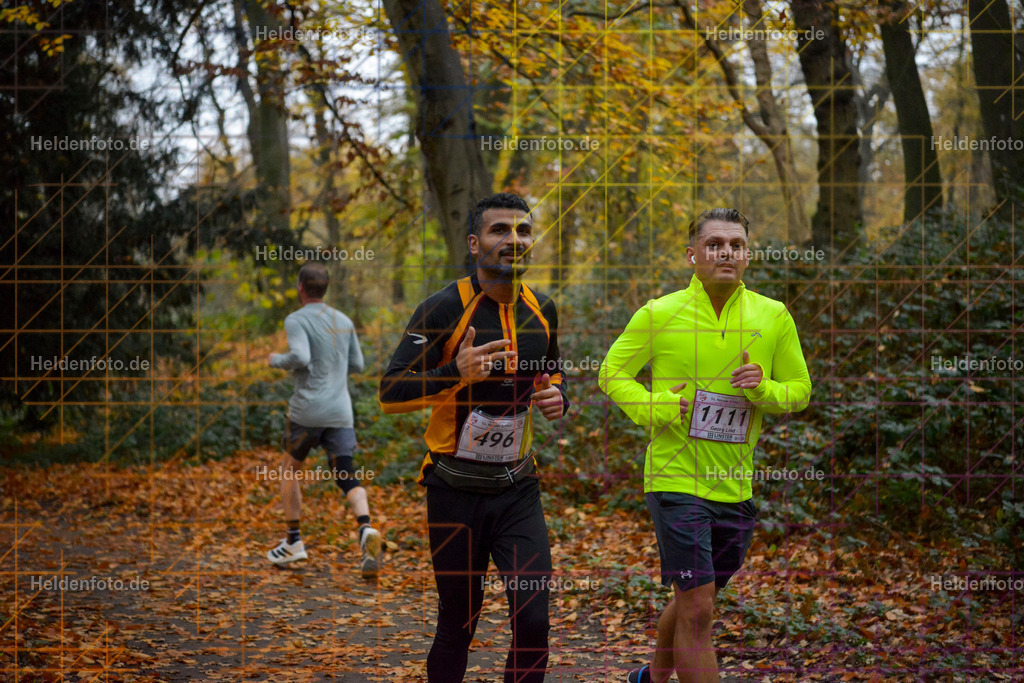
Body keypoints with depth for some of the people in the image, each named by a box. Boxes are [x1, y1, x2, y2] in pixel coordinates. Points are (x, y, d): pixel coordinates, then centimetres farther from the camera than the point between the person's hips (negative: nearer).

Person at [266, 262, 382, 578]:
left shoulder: (297, 320, -6)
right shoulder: (345, 322, 13)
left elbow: (300, 358, -21)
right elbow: (357, 365, 18)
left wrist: (277, 360, -2)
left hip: (307, 410, -4)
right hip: (340, 412, 4)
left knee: (290, 469, 19)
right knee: (348, 478, 1)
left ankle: (293, 542, 21)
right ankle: (366, 530, -28)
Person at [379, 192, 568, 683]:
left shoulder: (542, 311, 4)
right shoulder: (444, 310, -13)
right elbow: (390, 393, -15)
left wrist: (557, 397, 0)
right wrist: (456, 374, -30)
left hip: (518, 489, 4)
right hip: (457, 491, -3)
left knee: (533, 619, -6)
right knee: (458, 624, 8)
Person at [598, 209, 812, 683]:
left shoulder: (773, 316, 2)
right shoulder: (659, 314, -5)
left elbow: (800, 391, 8)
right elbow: (611, 372, 4)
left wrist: (764, 388, -13)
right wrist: (652, 406, -14)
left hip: (736, 487, 4)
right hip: (676, 479, -4)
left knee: (694, 602, 20)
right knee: (696, 607, -10)